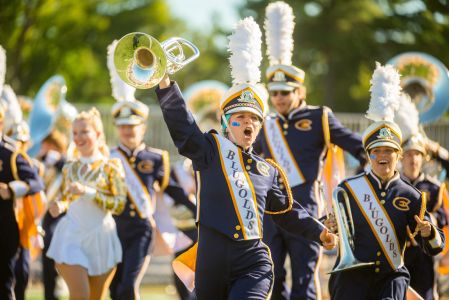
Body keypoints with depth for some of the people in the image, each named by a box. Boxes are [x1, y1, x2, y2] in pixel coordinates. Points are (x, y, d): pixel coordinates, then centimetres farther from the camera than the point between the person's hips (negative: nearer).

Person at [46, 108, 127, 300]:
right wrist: (59, 206, -6)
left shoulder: (111, 166, -2)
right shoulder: (69, 168, 9)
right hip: (72, 235, 1)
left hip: (100, 237, -1)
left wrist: (87, 192, -19)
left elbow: (120, 204, -10)